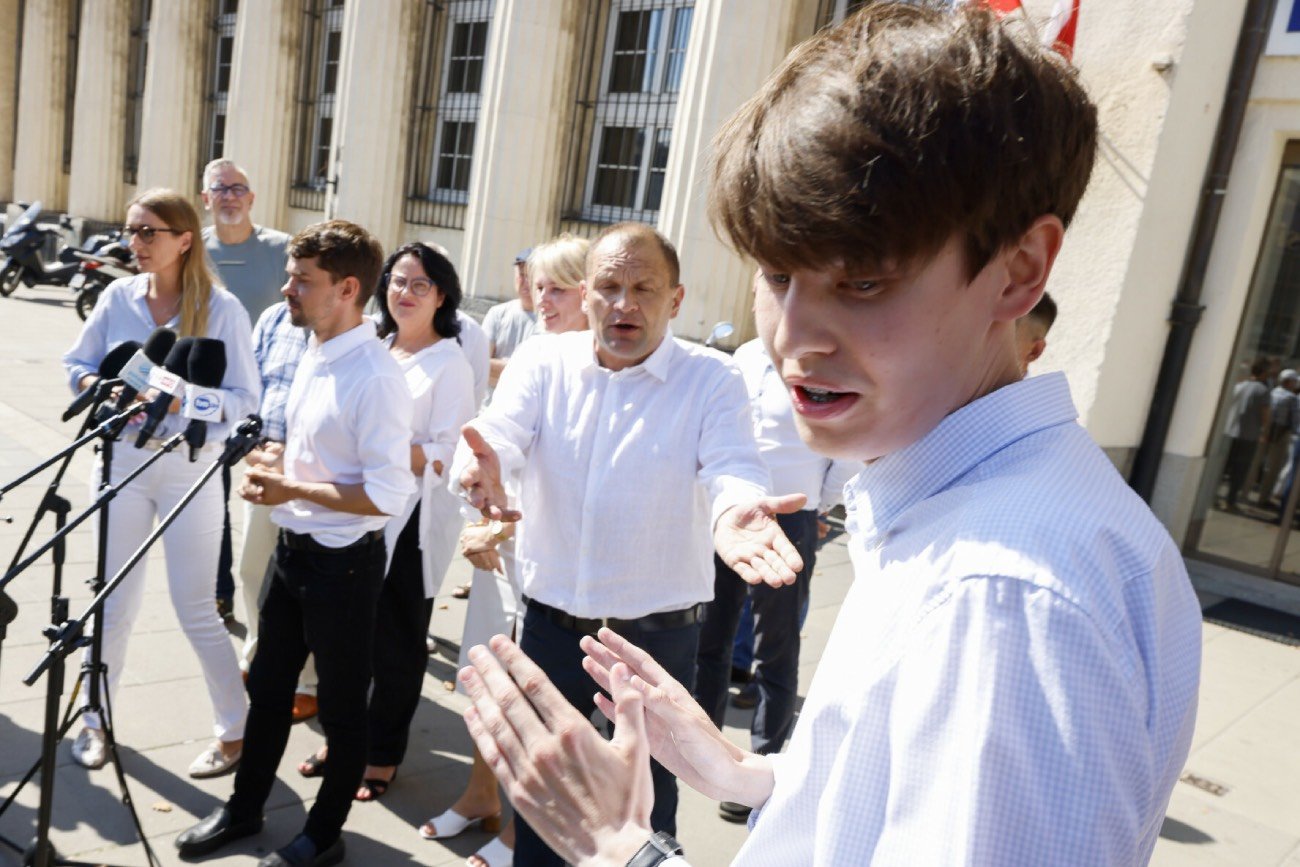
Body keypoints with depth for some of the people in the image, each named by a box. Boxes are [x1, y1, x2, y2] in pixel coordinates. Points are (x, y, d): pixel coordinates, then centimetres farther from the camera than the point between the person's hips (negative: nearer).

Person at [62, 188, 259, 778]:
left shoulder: (221, 308, -11)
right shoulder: (118, 296, 0)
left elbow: (246, 399, -12)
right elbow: (76, 363, 10)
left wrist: (181, 400, -27)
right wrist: (99, 387, -12)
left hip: (190, 468, -3)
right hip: (122, 460, 4)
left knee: (195, 608, 3)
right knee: (115, 601, 14)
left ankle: (235, 729, 20)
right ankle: (97, 719, 34)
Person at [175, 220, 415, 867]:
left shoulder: (375, 377, -23)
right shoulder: (315, 355, 5)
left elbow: (388, 494, -26)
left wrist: (292, 490, -22)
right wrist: (273, 472, -1)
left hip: (343, 562, -9)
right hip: (293, 547, 9)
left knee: (341, 705, 11)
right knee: (267, 686, 23)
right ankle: (243, 809, 44)